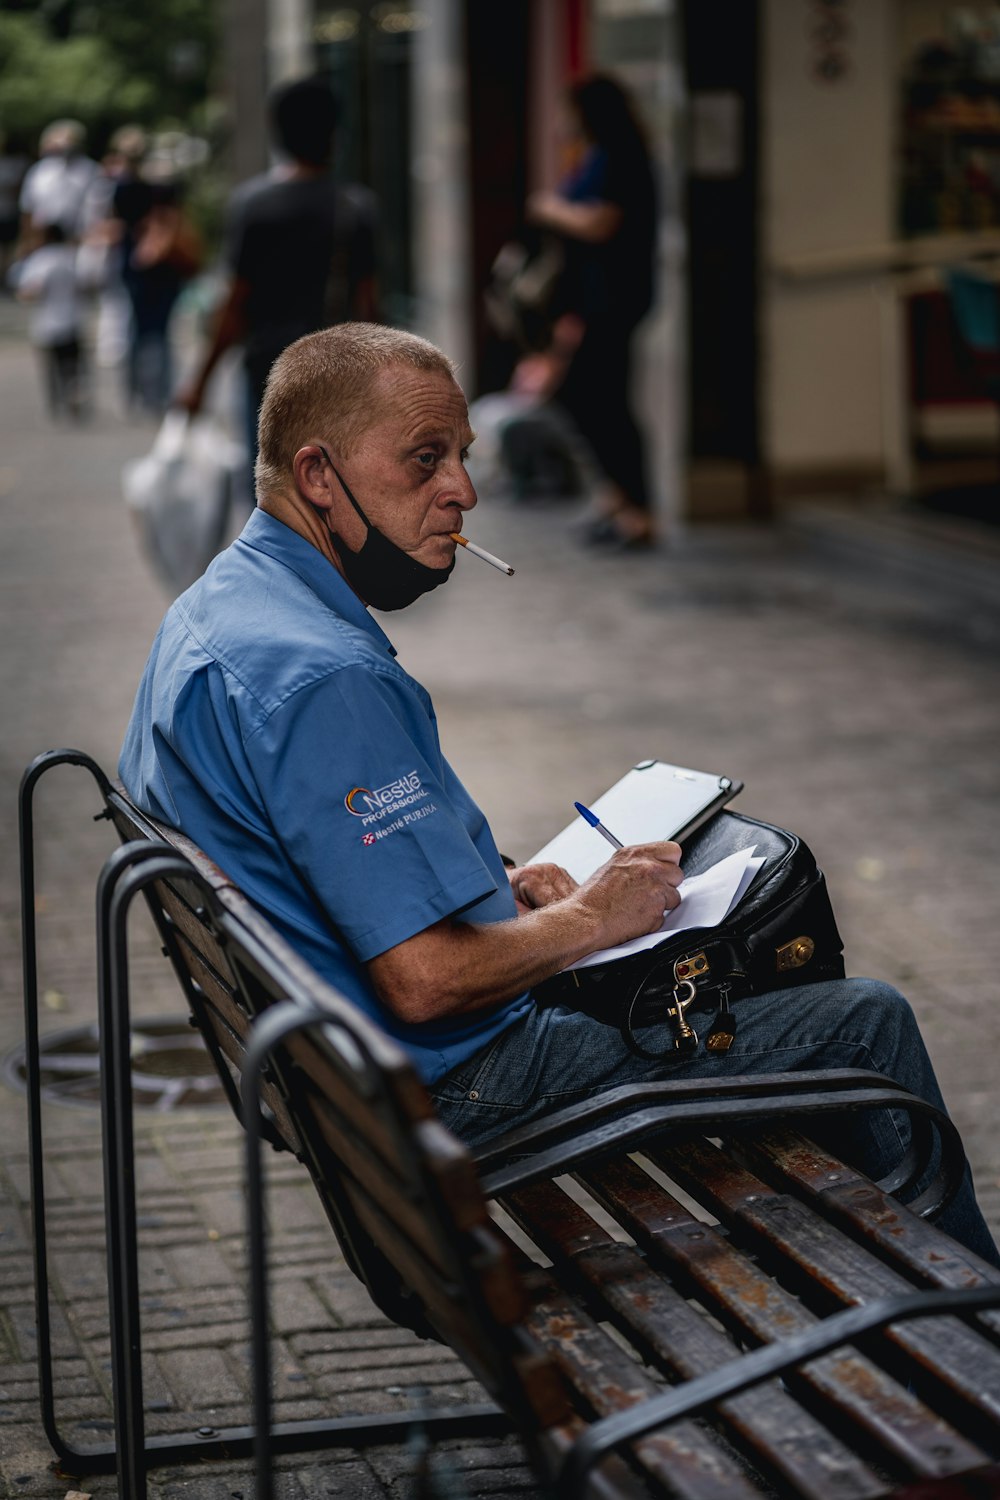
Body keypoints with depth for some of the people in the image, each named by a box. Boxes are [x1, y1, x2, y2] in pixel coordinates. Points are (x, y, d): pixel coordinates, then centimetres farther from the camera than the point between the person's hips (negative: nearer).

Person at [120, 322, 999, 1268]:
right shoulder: (323, 679, -29)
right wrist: (587, 918, -14)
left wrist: (493, 886, 10)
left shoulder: (209, 611, 5)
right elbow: (427, 980, -31)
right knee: (866, 1025, -4)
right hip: (450, 1093, -11)